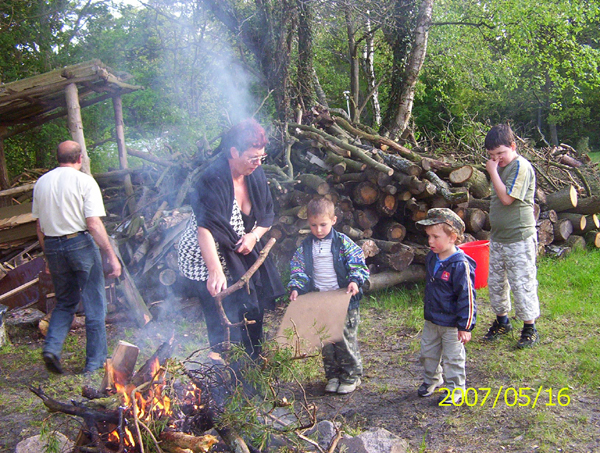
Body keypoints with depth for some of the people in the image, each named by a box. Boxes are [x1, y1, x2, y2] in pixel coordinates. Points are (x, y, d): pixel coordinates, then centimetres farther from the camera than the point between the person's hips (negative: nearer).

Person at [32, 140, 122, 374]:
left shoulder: (41, 183, 8)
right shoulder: (85, 181, -9)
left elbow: (39, 225, 11)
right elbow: (94, 225, -15)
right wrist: (111, 256, -12)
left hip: (52, 246, 5)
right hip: (80, 243, -5)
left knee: (65, 302, 21)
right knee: (94, 305, 6)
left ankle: (52, 347, 3)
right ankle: (95, 363, 13)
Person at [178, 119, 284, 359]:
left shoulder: (256, 174, -4)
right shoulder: (214, 179, -26)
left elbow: (267, 215, 7)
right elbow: (205, 229, -36)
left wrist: (254, 235, -13)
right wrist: (215, 272, -46)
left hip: (240, 253, 7)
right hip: (207, 258, -7)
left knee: (252, 313, 11)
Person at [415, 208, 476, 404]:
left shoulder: (460, 265, -24)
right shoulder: (431, 258, -1)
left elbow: (466, 297, -20)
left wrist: (465, 326, -16)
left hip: (451, 324, -7)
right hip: (431, 320, 7)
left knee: (452, 358, 8)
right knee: (427, 353, 19)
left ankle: (455, 390, 26)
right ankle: (431, 380, 41)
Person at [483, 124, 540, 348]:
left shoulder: (521, 166, -15)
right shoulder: (501, 166, 12)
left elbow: (507, 198, -24)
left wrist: (493, 172, -18)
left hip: (519, 238, -9)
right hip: (498, 237, 9)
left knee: (522, 284, -1)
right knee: (495, 282, 15)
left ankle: (529, 328, 14)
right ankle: (502, 321, 32)